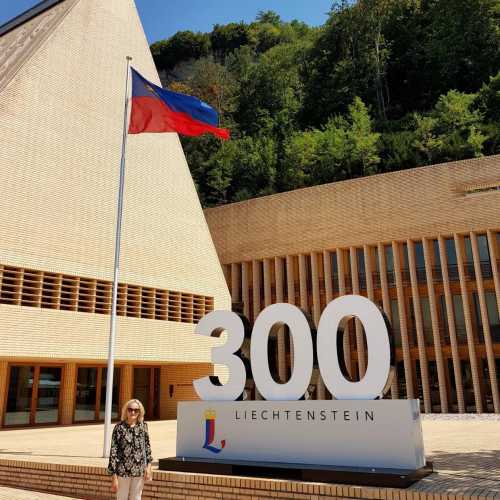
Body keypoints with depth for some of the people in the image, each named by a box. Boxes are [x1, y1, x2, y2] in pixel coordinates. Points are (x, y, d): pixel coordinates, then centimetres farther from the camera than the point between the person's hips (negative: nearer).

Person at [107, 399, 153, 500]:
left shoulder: (143, 426, 2)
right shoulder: (119, 427, -8)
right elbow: (113, 451, -7)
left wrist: (148, 465, 1)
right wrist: (114, 476, -8)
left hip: (139, 471, 3)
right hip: (123, 470, -3)